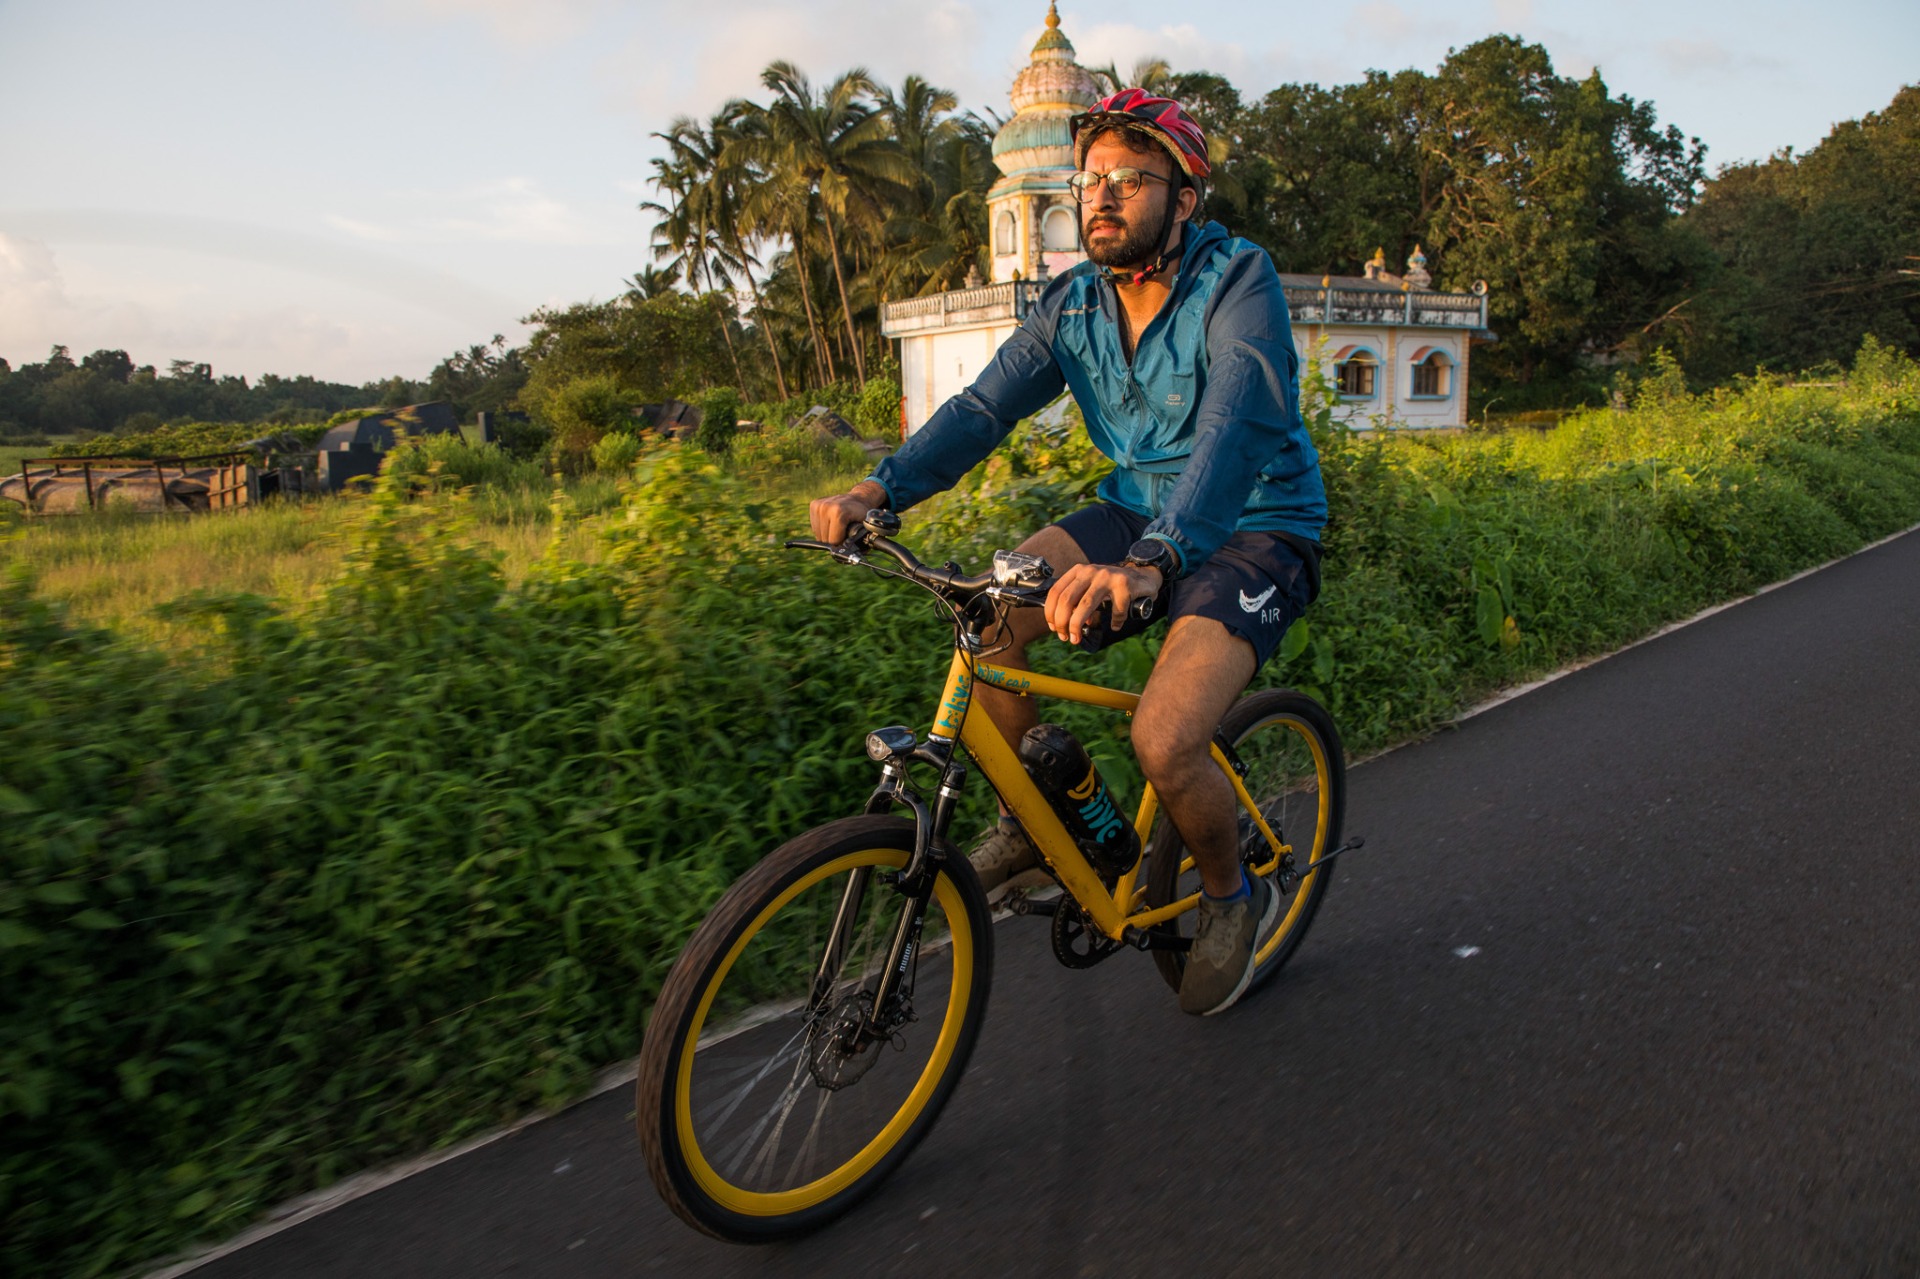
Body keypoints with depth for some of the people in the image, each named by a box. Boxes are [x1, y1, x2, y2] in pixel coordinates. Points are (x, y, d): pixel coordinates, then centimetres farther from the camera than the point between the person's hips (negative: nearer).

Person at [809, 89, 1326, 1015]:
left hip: (1253, 531, -5)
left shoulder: (1238, 283, -18)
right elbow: (985, 405, -9)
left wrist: (1150, 561, -53)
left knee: (1164, 741, -26)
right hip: (1139, 510, 6)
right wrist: (881, 488, -27)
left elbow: (1237, 425, -35)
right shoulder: (1072, 304, 0)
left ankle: (1234, 895, 8)